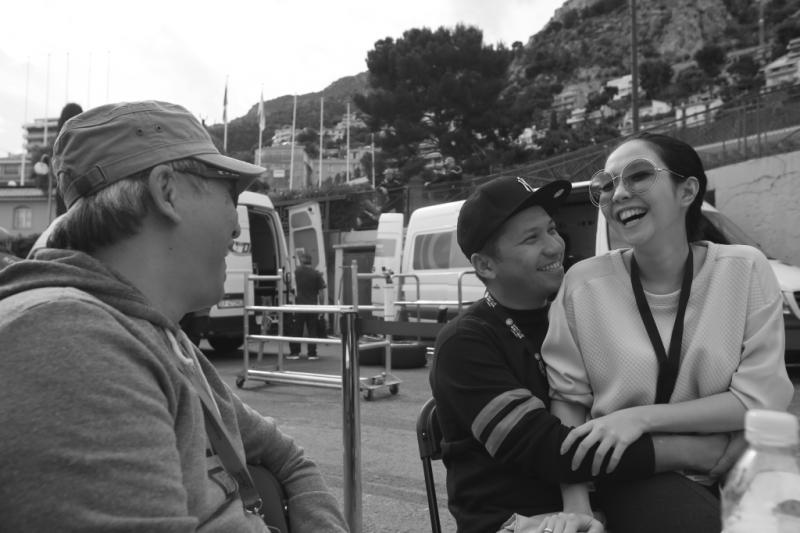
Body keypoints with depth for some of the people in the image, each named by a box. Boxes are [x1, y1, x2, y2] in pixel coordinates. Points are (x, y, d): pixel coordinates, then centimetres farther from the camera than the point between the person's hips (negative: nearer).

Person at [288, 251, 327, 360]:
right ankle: (312, 354, 5)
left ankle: (295, 352, 12)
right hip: (313, 306, 0)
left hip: (300, 305, 0)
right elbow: (320, 292, -5)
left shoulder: (298, 271, -1)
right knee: (312, 331, 5)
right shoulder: (316, 273, -4)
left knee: (296, 330, 9)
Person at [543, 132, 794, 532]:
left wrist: (642, 417, -18)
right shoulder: (583, 283, -5)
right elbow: (567, 398, -2)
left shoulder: (746, 270, -3)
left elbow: (760, 398, -6)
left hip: (736, 473, 3)